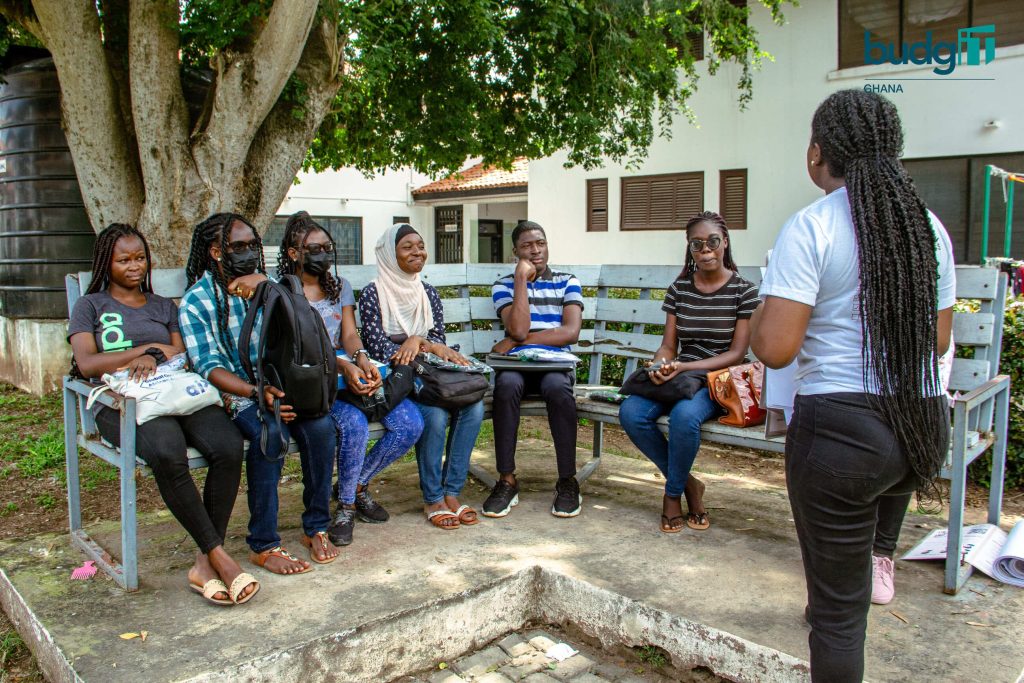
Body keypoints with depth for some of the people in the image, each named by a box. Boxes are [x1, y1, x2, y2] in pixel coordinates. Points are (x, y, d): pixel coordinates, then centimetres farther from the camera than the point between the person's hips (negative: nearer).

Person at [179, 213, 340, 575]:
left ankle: (316, 527, -10)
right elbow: (210, 367, -11)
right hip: (235, 393, -4)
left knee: (320, 426, -26)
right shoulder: (196, 302, -1)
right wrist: (256, 392, -28)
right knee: (270, 432, -33)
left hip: (280, 385, 4)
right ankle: (263, 545, -21)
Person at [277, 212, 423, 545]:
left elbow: (349, 335, 10)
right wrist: (343, 366, -27)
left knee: (410, 424, -16)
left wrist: (363, 360, -15)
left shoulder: (340, 286, 19)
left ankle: (358, 483, 7)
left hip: (351, 370, 6)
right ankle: (346, 506, -10)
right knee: (354, 424, -35)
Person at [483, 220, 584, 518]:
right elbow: (518, 329, -9)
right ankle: (507, 481, -26)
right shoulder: (504, 285, 11)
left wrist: (517, 341, -9)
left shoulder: (567, 283, 12)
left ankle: (568, 482, -22)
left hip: (556, 364, 0)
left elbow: (571, 332, -6)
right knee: (506, 385, -35)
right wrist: (521, 278, -7)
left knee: (558, 388, -35)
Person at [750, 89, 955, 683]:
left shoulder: (810, 228, -13)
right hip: (925, 424, 7)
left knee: (838, 606, 7)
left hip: (843, 428, -6)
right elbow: (939, 340, 14)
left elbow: (775, 348, -19)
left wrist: (758, 318, 2)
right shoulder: (930, 227, 6)